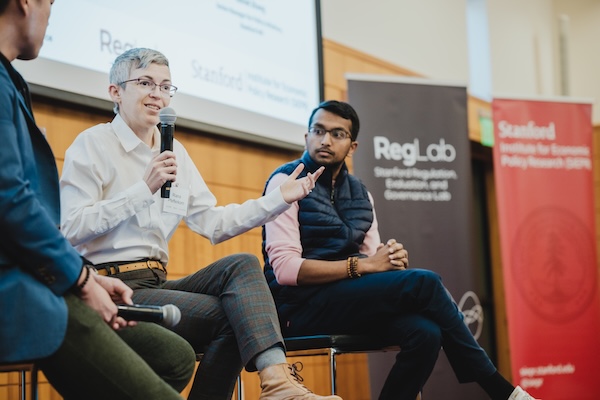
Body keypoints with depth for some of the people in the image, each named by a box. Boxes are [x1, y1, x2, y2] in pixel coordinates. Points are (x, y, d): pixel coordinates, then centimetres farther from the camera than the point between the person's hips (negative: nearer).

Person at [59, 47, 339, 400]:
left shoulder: (174, 152, 16)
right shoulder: (93, 143, -4)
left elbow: (214, 223, 13)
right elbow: (72, 228, -16)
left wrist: (281, 199, 6)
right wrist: (144, 189, -20)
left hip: (156, 283, 7)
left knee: (242, 265, -18)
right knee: (227, 313, -23)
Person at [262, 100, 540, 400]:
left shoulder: (360, 194, 15)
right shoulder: (286, 181, -4)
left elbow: (374, 260, 11)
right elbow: (285, 268, -16)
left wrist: (392, 259, -14)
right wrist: (364, 265, -19)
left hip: (349, 300, 6)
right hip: (302, 307, -6)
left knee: (425, 333, -25)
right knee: (423, 282, -21)